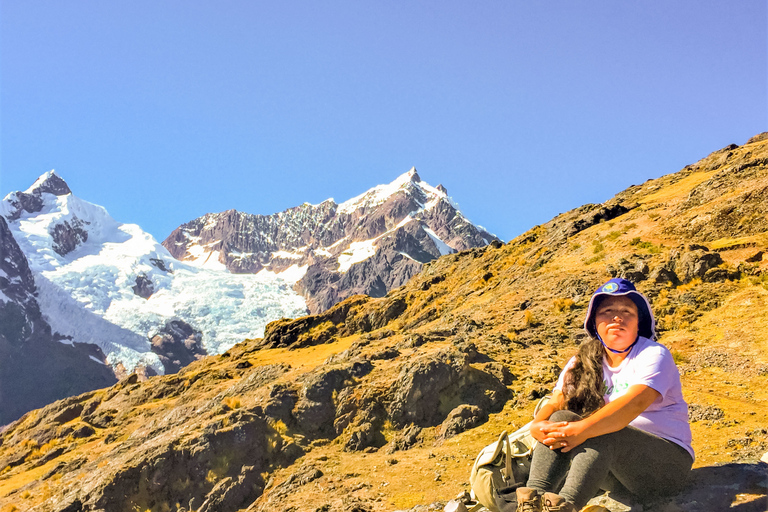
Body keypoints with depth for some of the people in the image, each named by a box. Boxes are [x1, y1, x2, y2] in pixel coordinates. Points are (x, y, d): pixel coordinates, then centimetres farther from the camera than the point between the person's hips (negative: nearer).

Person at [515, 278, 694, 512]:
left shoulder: (653, 354, -7)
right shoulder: (583, 362, 9)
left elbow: (636, 403, -26)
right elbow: (555, 402, -4)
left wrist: (583, 429, -40)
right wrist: (537, 425, -29)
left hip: (667, 462, -4)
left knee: (600, 434, -33)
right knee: (561, 418, -22)